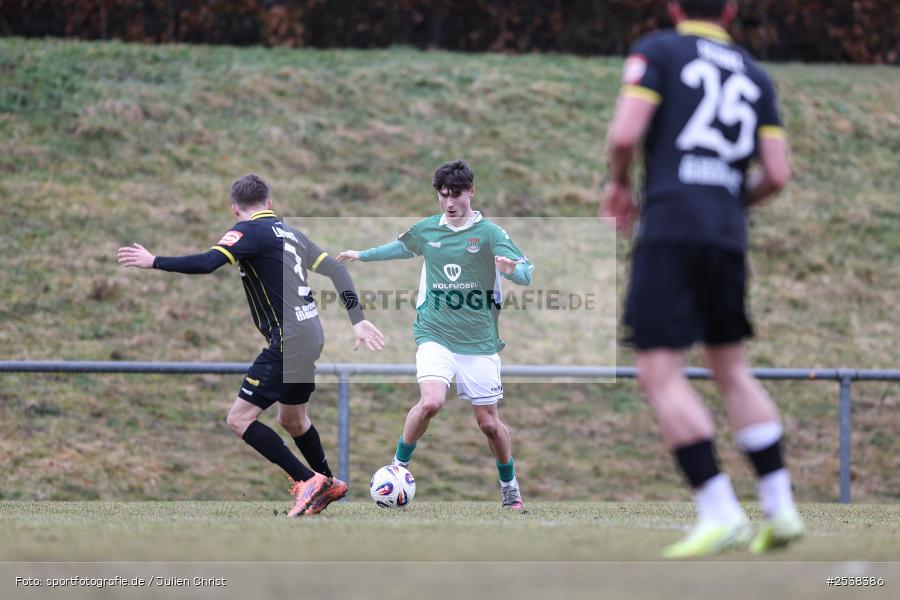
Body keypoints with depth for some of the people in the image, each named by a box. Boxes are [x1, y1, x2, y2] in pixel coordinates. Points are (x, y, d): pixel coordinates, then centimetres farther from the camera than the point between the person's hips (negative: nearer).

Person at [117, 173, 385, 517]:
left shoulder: (250, 231, -8)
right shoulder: (290, 234, 16)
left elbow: (208, 263, -23)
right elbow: (336, 270, 16)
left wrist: (154, 262, -16)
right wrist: (357, 320, 17)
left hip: (287, 343, -9)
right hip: (311, 337, 9)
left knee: (239, 420, -7)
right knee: (292, 419, 27)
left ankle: (308, 481, -8)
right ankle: (328, 486, 41)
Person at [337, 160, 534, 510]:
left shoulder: (489, 233, -6)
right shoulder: (426, 231, 5)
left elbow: (526, 274, -14)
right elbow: (402, 247, 29)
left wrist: (511, 268, -37)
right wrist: (362, 255, 38)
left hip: (479, 340, -1)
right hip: (435, 335, 1)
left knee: (489, 422, 3)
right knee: (431, 402, -24)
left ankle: (509, 486, 27)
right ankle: (399, 465, -2)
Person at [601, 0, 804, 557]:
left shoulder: (658, 51, 3)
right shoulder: (755, 75, 17)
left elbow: (625, 135, -9)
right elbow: (777, 174, 10)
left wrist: (620, 184, 11)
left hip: (670, 225, -6)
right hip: (728, 235, 6)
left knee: (660, 372, -7)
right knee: (732, 368, 18)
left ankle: (720, 512, -17)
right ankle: (780, 508, 12)